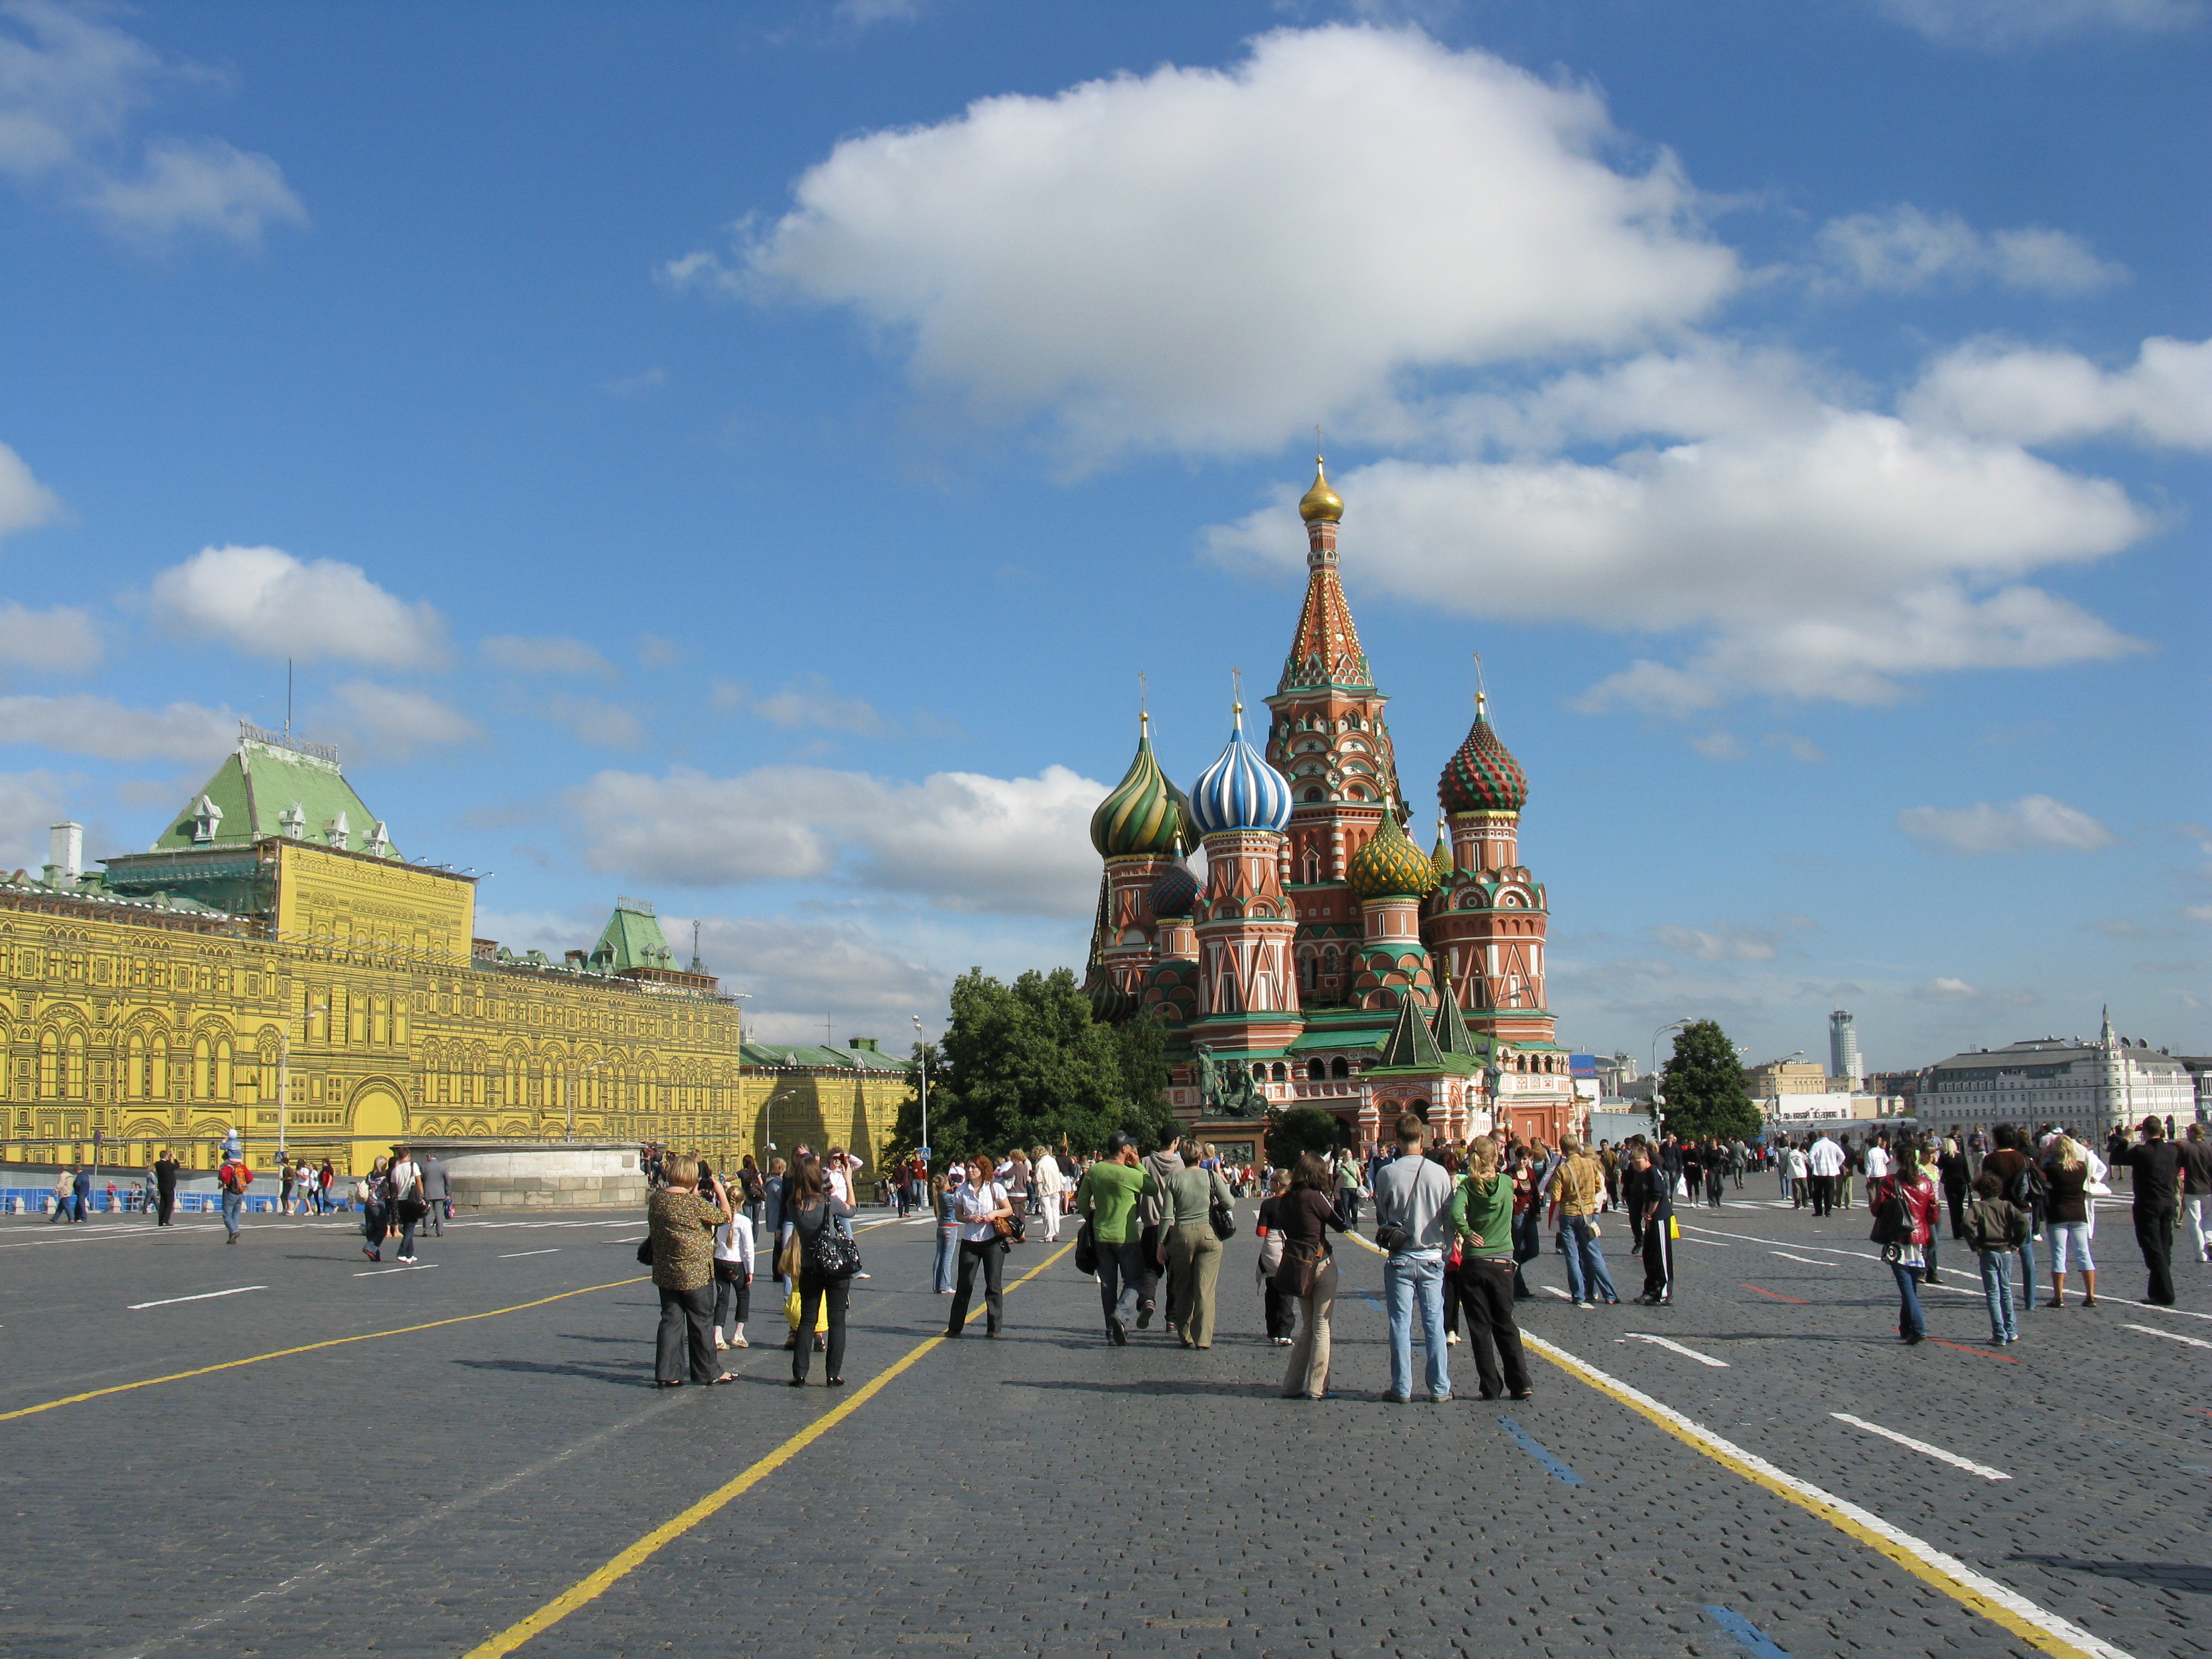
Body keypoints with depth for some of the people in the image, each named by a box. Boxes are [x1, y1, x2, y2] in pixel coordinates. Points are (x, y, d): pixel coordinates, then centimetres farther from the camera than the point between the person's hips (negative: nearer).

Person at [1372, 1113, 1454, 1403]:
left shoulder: (1387, 1174, -8)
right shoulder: (1439, 1172, -6)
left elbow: (1381, 1218, 3)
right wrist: (1446, 1251, 14)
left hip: (1400, 1259, -1)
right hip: (1432, 1257, 1)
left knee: (1401, 1324, 5)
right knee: (1434, 1323, 7)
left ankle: (1401, 1388, 7)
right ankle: (1440, 1388, 11)